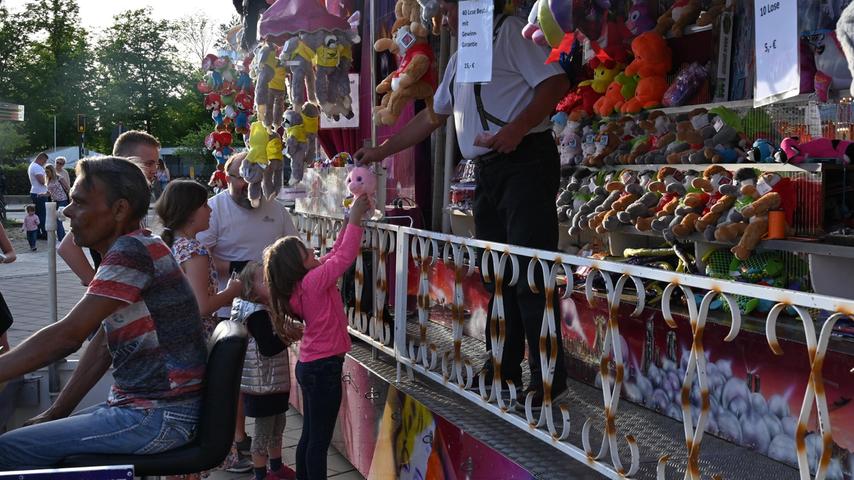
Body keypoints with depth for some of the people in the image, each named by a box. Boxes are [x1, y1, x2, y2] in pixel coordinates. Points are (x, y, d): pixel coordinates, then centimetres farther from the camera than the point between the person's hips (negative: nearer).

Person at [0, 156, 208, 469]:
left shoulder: (133, 251, -18)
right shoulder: (128, 251, 14)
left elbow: (66, 336, -21)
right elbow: (101, 347, 15)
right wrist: (54, 414, 12)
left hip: (159, 417, -10)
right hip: (142, 406, 10)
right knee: (32, 436, 16)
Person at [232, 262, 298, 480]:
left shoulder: (264, 309, 9)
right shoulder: (257, 314, -21)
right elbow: (268, 347, -26)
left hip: (274, 381, 10)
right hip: (263, 383, -10)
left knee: (278, 423, 21)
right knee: (264, 429, 2)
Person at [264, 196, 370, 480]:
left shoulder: (305, 280, 4)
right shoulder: (313, 281, -21)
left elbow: (336, 252, 10)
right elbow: (345, 256, -23)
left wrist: (352, 219, 6)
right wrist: (355, 218, -17)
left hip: (310, 364, 9)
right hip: (324, 368, -9)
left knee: (310, 435, 17)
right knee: (320, 439, -1)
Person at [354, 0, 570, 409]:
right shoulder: (460, 59, 24)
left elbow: (556, 82, -12)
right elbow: (431, 117, 31)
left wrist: (518, 127, -24)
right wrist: (379, 152, 30)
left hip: (525, 161, -9)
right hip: (487, 171, 9)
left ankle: (549, 380, -8)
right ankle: (503, 370, 18)